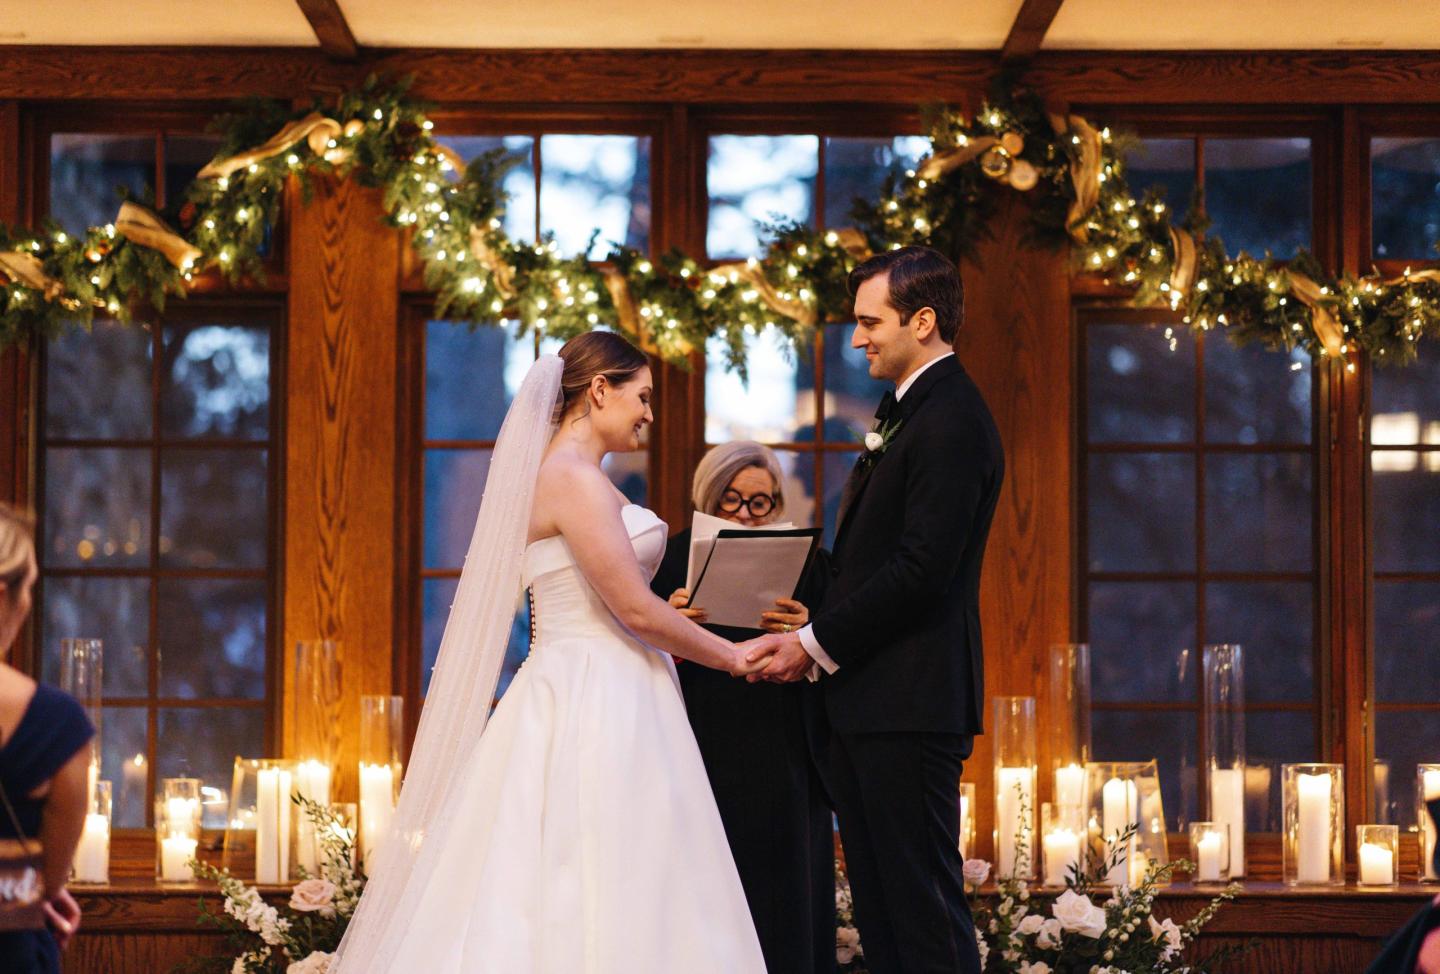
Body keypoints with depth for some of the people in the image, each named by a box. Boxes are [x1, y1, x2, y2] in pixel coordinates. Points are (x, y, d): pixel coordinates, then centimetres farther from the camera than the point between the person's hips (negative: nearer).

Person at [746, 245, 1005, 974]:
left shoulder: (950, 420, -14)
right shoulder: (908, 409, 19)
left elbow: (923, 566, -20)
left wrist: (817, 644, -14)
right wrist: (816, 640, 7)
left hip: (908, 701, -10)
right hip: (867, 703, 10)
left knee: (923, 902, -8)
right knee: (880, 904, 11)